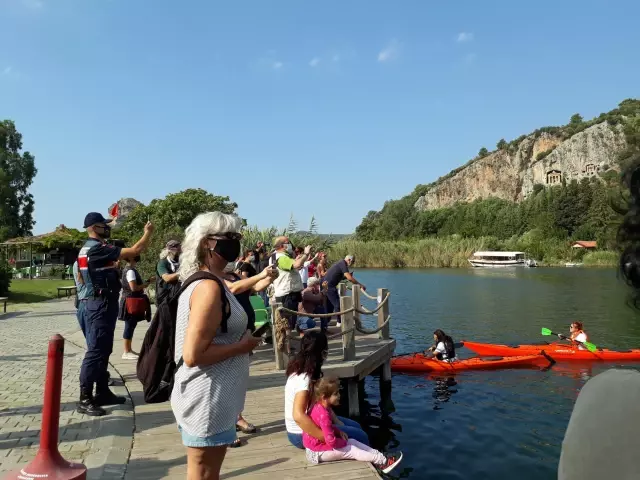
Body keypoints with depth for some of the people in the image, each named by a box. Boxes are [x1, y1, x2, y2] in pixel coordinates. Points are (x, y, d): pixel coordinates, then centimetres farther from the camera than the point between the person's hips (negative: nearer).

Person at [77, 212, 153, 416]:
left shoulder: (89, 248, 14)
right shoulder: (97, 248, -18)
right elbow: (135, 251, -20)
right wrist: (148, 232, -7)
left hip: (99, 302, 11)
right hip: (102, 304, -11)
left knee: (103, 350, 14)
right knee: (95, 351, -8)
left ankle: (102, 392, 21)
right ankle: (85, 399, -3)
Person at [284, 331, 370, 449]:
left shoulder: (305, 372, 2)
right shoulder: (304, 379, -27)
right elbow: (298, 416, -37)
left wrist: (337, 421, -1)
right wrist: (327, 438, -34)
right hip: (302, 435, -10)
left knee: (355, 426, 18)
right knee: (360, 436, -7)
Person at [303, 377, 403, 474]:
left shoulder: (320, 407, 0)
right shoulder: (323, 414, -31)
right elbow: (331, 441, -32)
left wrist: (338, 432, 2)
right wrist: (344, 442, -13)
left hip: (319, 443, 10)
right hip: (317, 452, -10)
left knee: (352, 442, 5)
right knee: (352, 450, -9)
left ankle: (379, 456, 1)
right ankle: (382, 462, -4)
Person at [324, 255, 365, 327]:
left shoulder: (340, 263, 17)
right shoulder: (343, 264, -13)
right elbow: (349, 278, -23)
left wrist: (349, 275, 5)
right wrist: (360, 285, -17)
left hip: (326, 285, 10)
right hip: (330, 286, -10)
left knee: (329, 305, 17)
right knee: (337, 304, -4)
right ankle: (340, 322, 1)